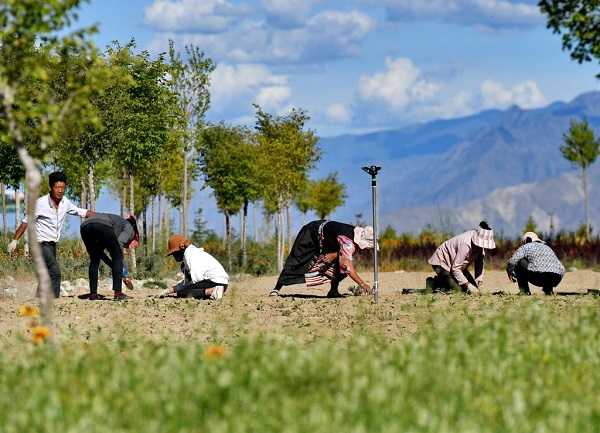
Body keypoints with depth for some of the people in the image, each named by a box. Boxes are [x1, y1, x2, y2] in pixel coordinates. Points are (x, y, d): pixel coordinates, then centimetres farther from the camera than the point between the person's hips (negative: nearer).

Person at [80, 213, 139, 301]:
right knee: (117, 256, 8)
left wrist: (113, 265, 30)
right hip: (103, 225, -7)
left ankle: (93, 294, 20)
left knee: (94, 259, 24)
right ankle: (118, 293, 2)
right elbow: (120, 243, 3)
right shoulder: (129, 228, 26)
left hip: (85, 225, 7)